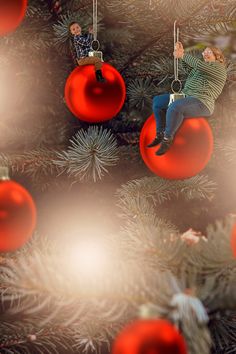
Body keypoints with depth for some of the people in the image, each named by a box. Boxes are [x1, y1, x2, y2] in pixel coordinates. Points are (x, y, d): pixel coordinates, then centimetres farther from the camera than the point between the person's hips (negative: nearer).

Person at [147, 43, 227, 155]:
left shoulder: (218, 67, -2)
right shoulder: (203, 67, 28)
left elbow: (199, 64, -15)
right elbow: (187, 66, 25)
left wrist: (183, 55, -7)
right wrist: (181, 52, 11)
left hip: (201, 103, -11)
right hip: (186, 96, 11)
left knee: (174, 107, -39)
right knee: (157, 101, 12)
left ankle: (167, 139, -24)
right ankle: (160, 134, 7)